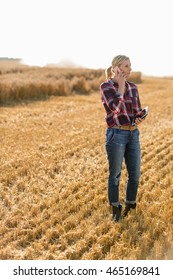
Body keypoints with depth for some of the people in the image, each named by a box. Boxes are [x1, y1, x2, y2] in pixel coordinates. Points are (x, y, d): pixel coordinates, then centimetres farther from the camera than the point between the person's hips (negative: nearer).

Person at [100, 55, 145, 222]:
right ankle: (116, 210, 22)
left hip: (133, 134, 6)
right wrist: (121, 85, -14)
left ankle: (130, 205, 31)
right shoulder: (105, 86, -8)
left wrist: (139, 120, -6)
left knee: (135, 174, 10)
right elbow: (115, 108, -22)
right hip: (116, 135, -5)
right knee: (115, 175, 6)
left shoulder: (133, 87, 9)